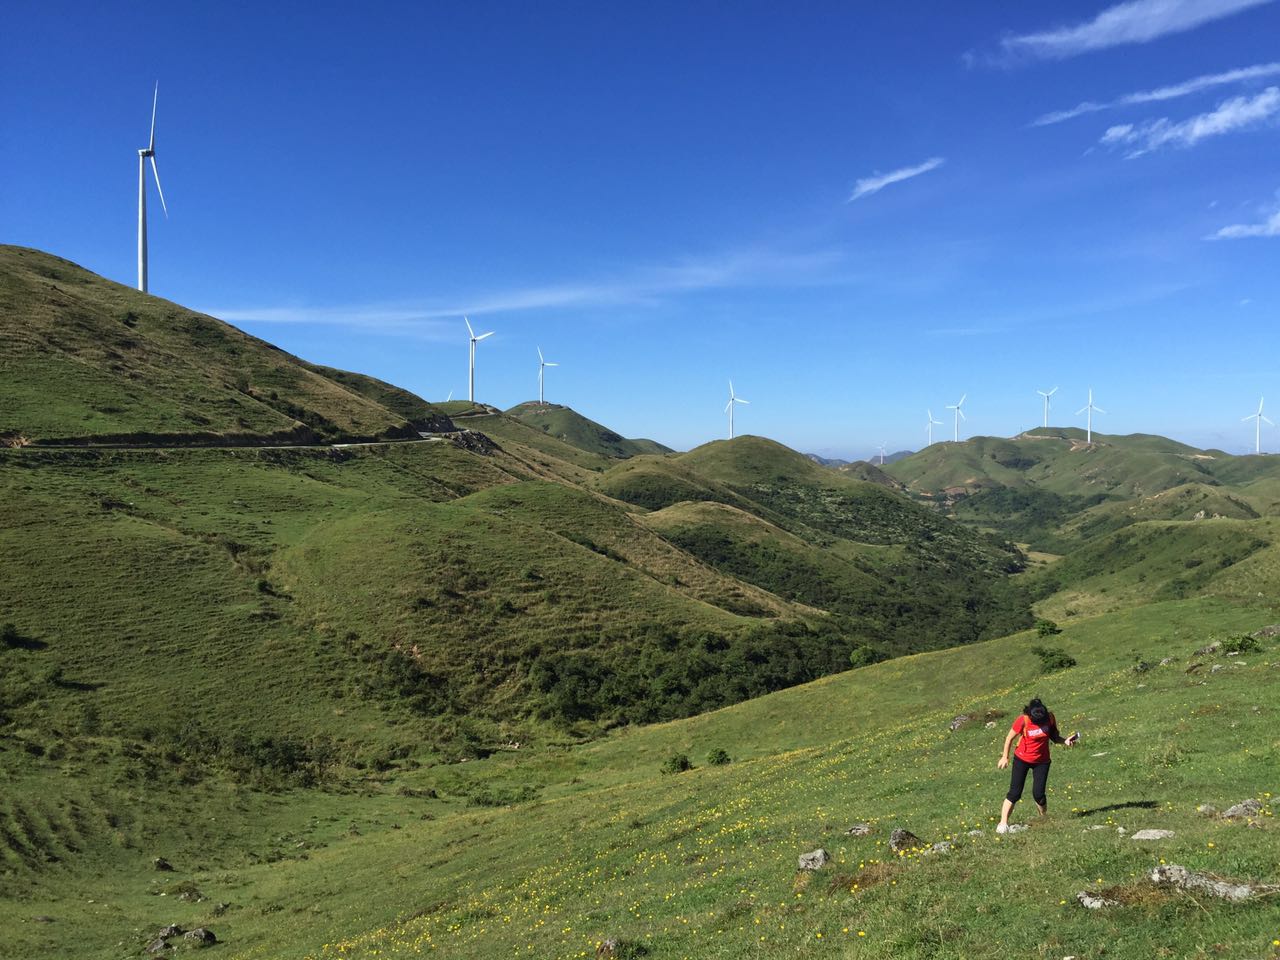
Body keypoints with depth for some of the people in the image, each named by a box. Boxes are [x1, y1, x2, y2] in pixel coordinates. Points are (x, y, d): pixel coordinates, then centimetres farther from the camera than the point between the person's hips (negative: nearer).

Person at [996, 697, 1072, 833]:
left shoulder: (1050, 718, -14)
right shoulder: (1023, 721, -23)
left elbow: (1054, 736, 2)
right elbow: (1010, 738, -9)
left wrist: (1065, 742, -18)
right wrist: (1005, 757, -3)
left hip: (1041, 761, 2)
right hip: (1022, 759, -2)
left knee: (1038, 794, -5)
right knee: (1014, 793, -5)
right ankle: (1003, 824, 0)